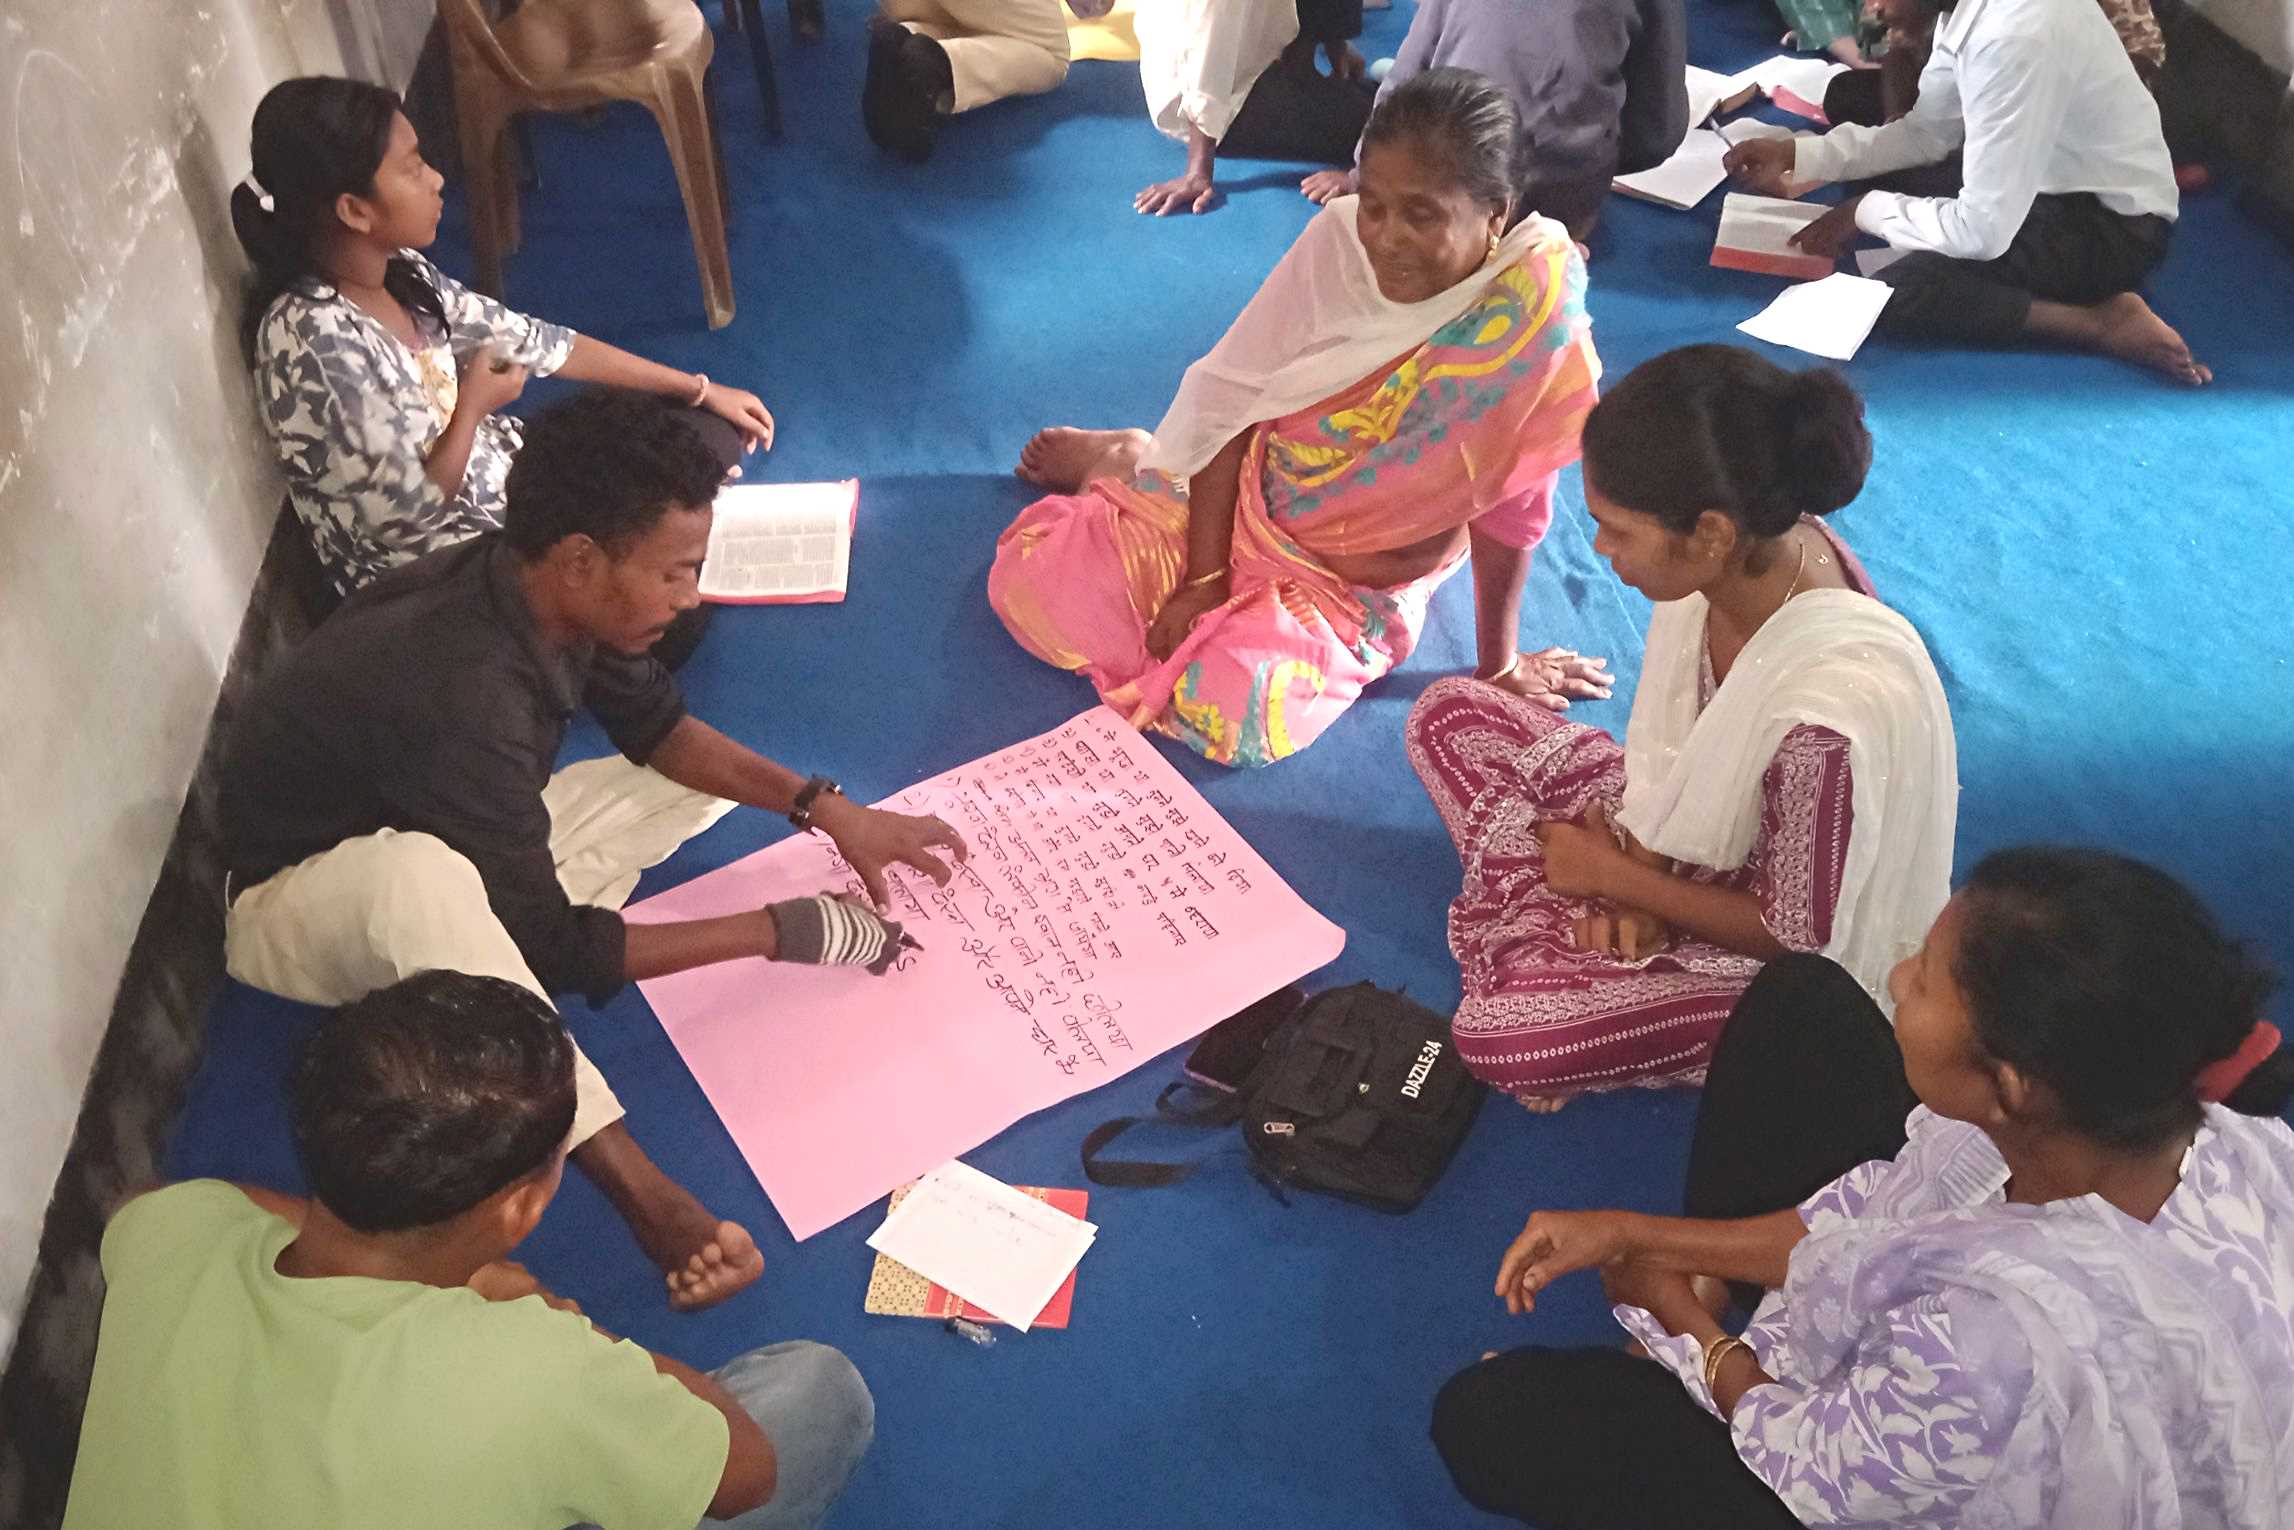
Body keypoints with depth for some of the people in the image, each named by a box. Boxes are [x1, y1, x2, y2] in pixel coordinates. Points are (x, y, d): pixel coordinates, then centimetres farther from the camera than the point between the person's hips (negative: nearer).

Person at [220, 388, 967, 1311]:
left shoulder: (533, 588, -16)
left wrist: (826, 809, -8)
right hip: (301, 905, -8)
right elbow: (558, 948, -30)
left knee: (699, 782, 3)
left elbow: (657, 725, 3)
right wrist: (784, 933, -24)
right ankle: (638, 1187, -38)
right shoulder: (463, 696, -38)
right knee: (416, 874, -43)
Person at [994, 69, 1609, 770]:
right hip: (1233, 508, 2)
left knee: (1232, 714, -26)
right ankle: (1122, 460, 25)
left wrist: (1499, 663, -6)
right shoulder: (1337, 239, -18)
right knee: (1026, 578, -10)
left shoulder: (1536, 298, -25)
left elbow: (1510, 503, -16)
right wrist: (1205, 577, -18)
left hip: (1355, 585, -1)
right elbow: (1228, 400, -14)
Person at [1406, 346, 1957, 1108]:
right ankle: (1561, 929, -2)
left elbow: (1795, 937, -25)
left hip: (1791, 971, -7)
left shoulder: (1828, 712, -40)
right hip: (1686, 831, 7)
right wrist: (1638, 871, -14)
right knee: (1448, 713, 0)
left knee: (1498, 1034, -27)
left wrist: (1617, 878, -14)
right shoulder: (1750, 553, -19)